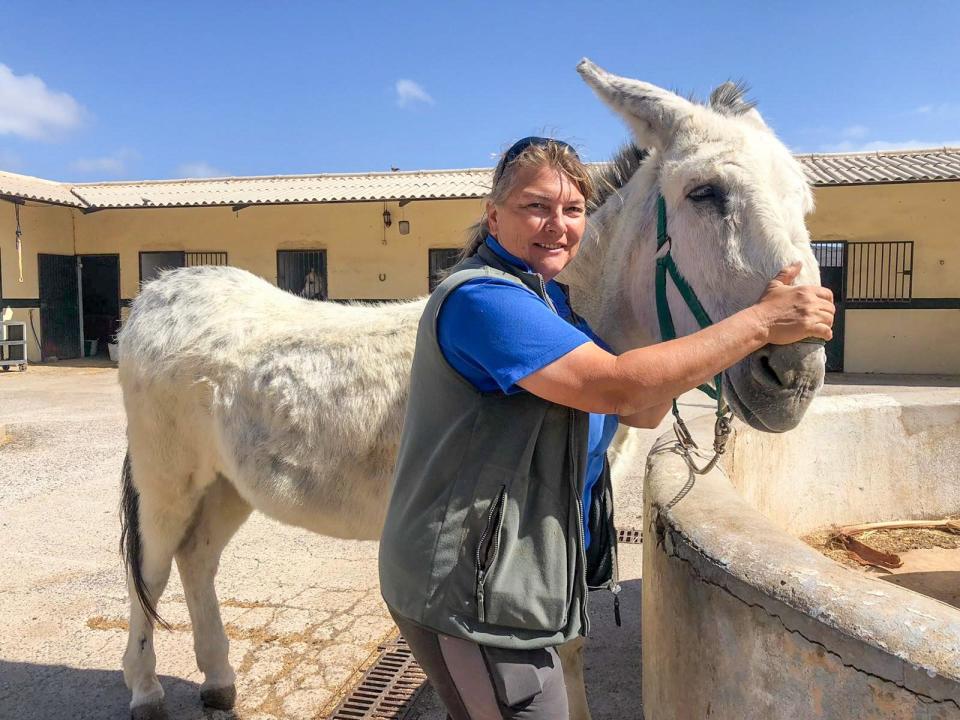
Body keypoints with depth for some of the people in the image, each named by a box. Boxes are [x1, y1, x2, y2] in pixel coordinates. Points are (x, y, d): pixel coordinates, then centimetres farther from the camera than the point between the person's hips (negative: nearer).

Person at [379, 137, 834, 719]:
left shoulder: (549, 299, 10)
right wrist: (760, 322, -23)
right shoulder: (481, 297, -21)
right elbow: (618, 387, -31)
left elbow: (642, 412, 8)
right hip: (471, 591, -9)